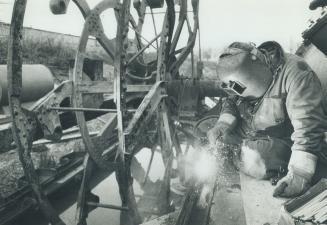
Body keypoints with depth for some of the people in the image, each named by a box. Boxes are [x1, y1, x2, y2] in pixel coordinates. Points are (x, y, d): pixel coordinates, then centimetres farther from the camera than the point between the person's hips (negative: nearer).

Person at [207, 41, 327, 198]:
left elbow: (309, 126, -33)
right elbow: (231, 102, 5)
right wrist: (223, 122, -17)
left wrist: (299, 175, -37)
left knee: (254, 163, -28)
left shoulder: (295, 73, -29)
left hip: (282, 139, -5)